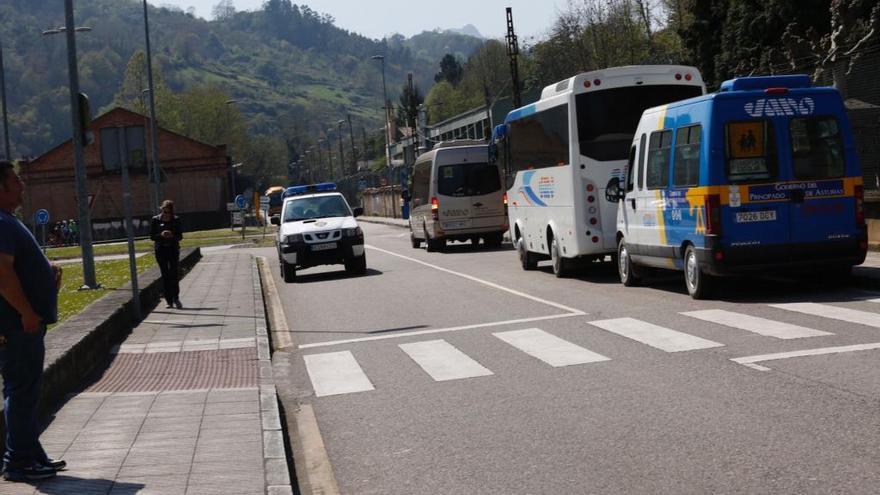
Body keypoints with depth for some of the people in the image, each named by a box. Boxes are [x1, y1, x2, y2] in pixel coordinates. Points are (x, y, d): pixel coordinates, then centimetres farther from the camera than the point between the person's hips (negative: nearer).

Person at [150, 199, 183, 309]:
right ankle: (169, 301, 7)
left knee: (173, 273, -13)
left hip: (173, 249, -1)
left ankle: (175, 298, -4)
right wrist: (161, 235, -17)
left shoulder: (176, 220, 2)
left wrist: (172, 235, -18)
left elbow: (180, 236, 3)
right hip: (161, 250, 1)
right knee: (165, 275, 3)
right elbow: (152, 236, 2)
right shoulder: (156, 220, 1)